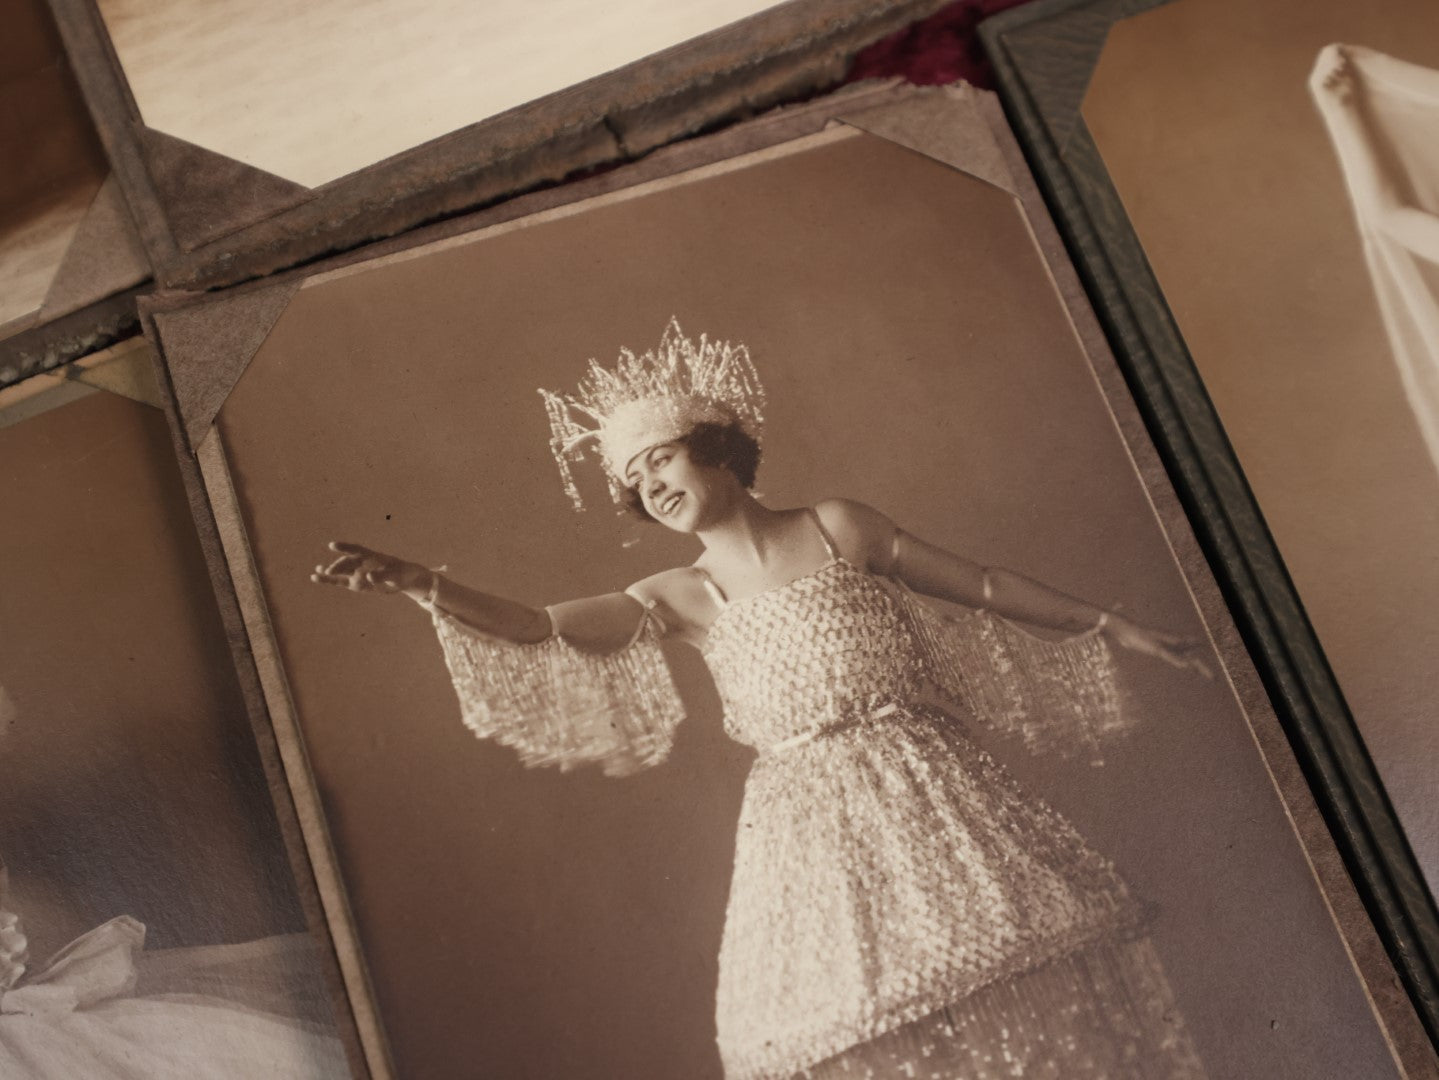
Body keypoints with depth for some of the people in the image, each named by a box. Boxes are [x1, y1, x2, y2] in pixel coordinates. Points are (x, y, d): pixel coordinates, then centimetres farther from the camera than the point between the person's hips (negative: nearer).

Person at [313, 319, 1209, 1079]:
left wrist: (1111, 627, 19)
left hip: (926, 802, 0)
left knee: (1030, 1006, -2)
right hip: (810, 832, 0)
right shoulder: (680, 599, 6)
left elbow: (989, 588, 12)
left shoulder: (839, 528, 5)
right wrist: (420, 584, -17)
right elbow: (534, 629, -4)